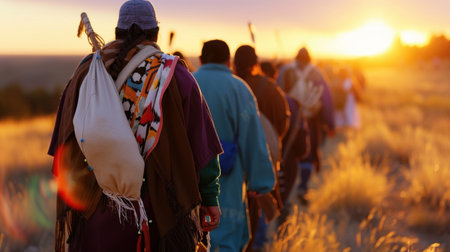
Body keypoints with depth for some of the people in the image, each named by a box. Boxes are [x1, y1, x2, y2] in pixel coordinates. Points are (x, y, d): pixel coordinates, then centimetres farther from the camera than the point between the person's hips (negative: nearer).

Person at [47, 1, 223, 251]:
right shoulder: (176, 76, -2)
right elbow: (202, 143, -4)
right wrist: (211, 197, 3)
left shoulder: (87, 72, 3)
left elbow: (65, 140, 4)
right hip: (161, 203, -1)